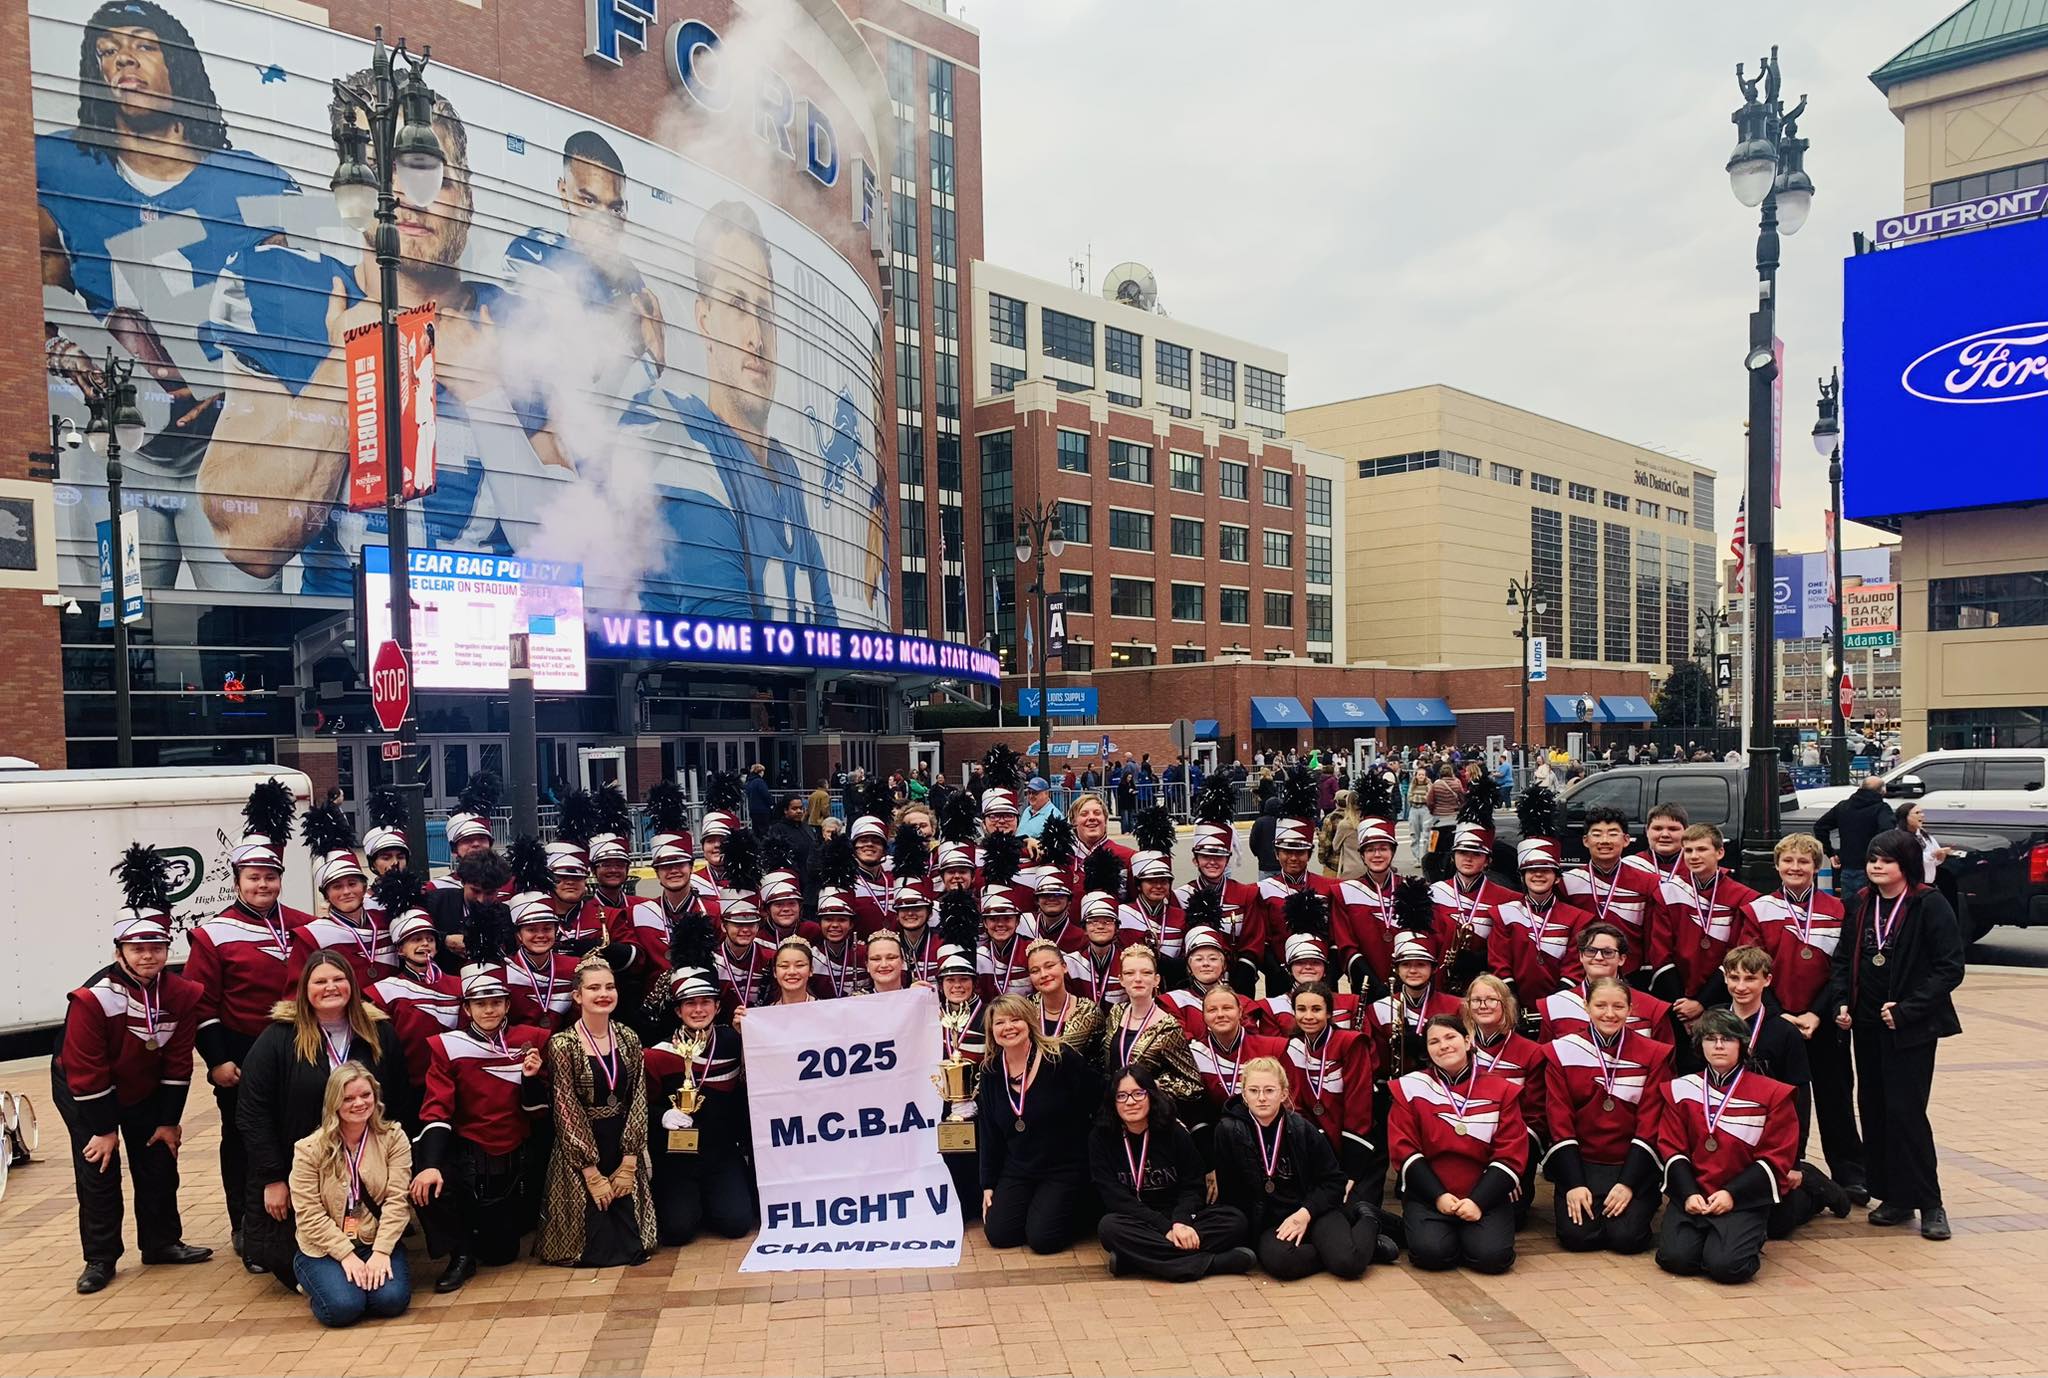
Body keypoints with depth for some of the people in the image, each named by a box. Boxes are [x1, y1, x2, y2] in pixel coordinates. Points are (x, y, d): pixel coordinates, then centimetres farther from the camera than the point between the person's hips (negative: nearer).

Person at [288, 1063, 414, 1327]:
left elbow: (397, 1200, -8)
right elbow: (309, 1214, -10)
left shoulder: (393, 1138, -3)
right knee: (343, 1307, -25)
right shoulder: (309, 1149, -7)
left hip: (377, 1242, 1)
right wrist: (347, 1255, -17)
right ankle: (316, 1281, 10)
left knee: (392, 1300, -24)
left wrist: (381, 1251, -19)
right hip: (325, 1248, -1)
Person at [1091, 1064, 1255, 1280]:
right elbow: (1115, 1197, -13)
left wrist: (1180, 1222, -23)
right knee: (1109, 1227, -36)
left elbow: (1194, 1187, -1)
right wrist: (1166, 1228, -24)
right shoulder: (1101, 1139, -4)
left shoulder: (1174, 1133, 2)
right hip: (1134, 1223, -2)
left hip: (1178, 1217, 2)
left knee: (1236, 1220, -21)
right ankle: (1214, 1262, -34)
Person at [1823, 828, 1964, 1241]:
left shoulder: (1930, 905, -8)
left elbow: (1950, 968, -11)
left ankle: (1928, 1202, 6)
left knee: (1905, 1110, -7)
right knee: (1873, 1110, 8)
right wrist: (1840, 1003, -1)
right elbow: (1842, 958, 13)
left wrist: (1907, 1009, -16)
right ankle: (1893, 1196, 19)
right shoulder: (1861, 904, 8)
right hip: (1866, 1025, 5)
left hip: (1911, 1027, -5)